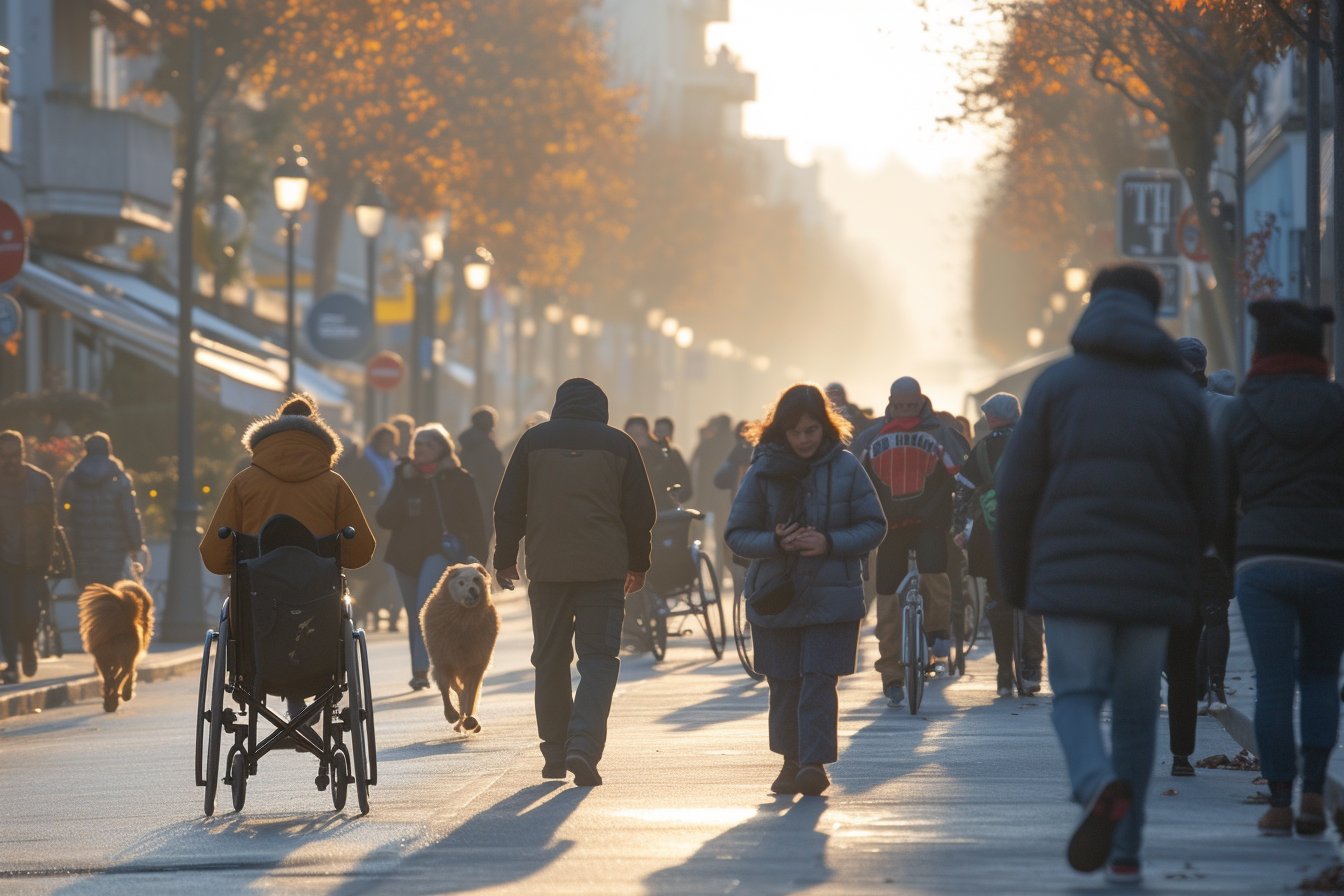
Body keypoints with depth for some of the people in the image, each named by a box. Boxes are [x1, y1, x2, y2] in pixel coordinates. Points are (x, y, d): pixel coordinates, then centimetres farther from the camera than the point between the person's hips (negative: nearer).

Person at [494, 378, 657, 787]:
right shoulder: (619, 445, 3)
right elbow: (641, 512, 6)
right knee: (599, 658, -1)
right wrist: (637, 565, 18)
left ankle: (555, 753, 14)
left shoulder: (534, 440, 4)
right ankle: (584, 744, -20)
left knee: (550, 660, 12)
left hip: (547, 569, 1)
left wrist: (505, 558, 15)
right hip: (604, 569, -1)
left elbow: (508, 507, 5)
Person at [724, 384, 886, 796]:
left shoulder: (846, 468, -2)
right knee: (784, 683, 8)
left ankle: (815, 762, -10)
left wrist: (831, 543, -15)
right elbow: (737, 534, 0)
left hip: (831, 595, -2)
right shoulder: (763, 471, -2)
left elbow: (873, 526, 1)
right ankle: (791, 760, 23)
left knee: (819, 680, -11)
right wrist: (776, 542, -19)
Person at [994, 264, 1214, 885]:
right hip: (1152, 581, 2)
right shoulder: (1180, 392, 6)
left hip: (1073, 574, -2)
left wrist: (1016, 583, 12)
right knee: (1137, 712, 11)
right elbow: (1204, 504, 8)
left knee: (1076, 697, 3)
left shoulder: (1056, 384, 2)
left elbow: (1016, 491, 1)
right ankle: (1125, 852, 9)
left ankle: (1100, 787, -29)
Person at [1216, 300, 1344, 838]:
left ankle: (1279, 805, -1)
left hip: (1262, 562, 0)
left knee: (1273, 682, 2)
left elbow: (1219, 500, 9)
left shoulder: (1240, 415, 4)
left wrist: (1231, 551, 25)